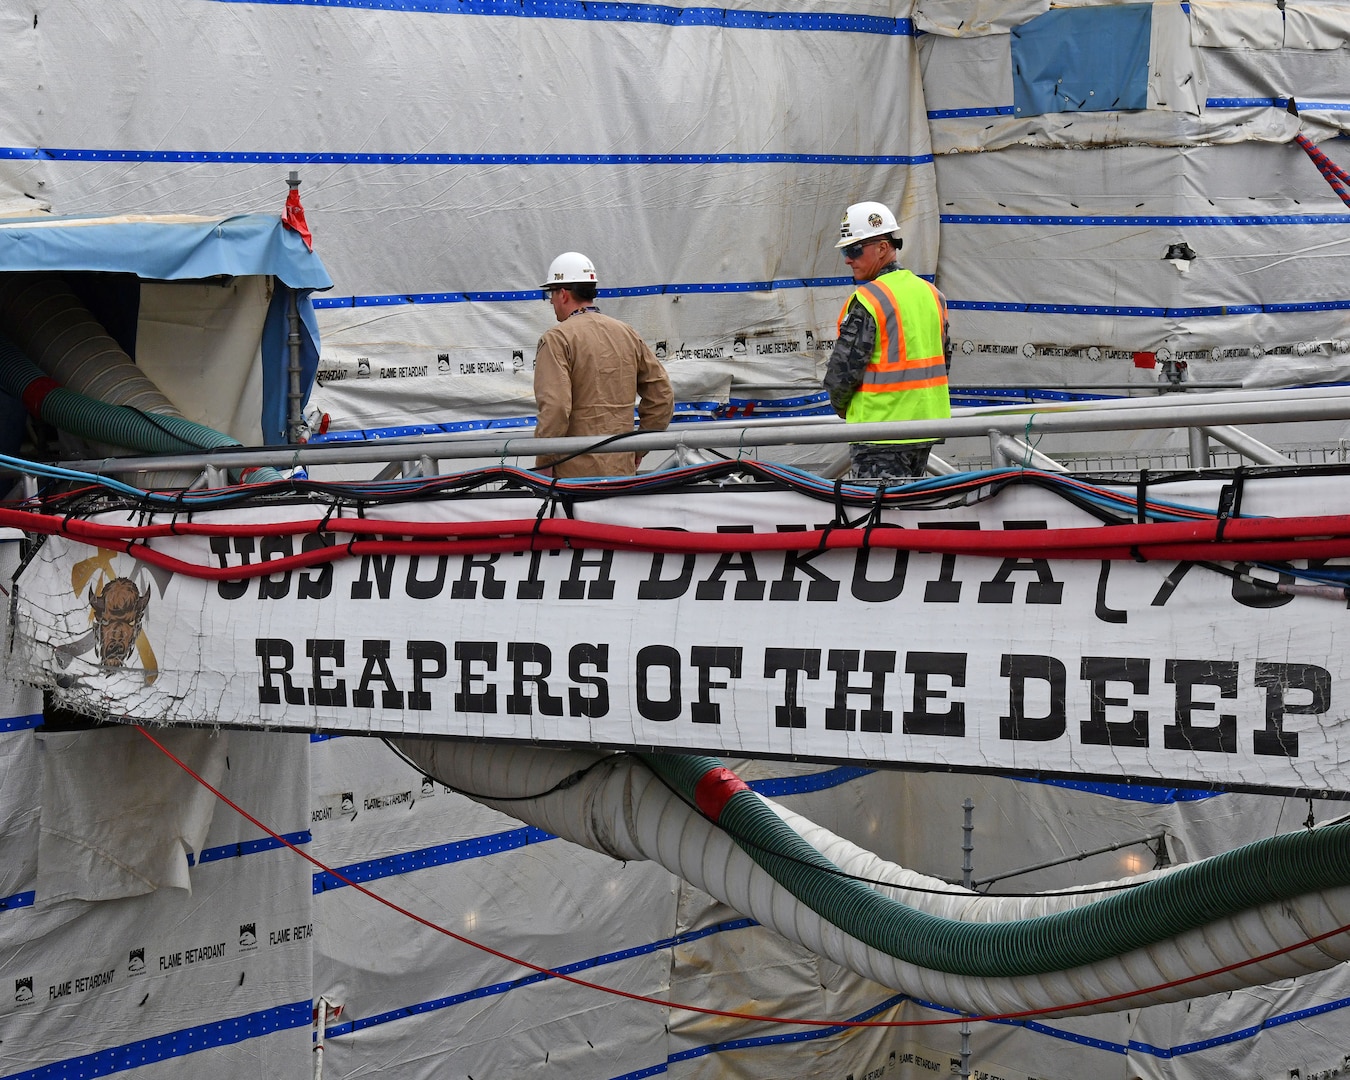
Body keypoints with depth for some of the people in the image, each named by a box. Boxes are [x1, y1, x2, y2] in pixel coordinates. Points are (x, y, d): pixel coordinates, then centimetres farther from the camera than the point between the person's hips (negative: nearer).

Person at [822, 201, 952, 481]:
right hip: (927, 424, 8)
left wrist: (841, 405, 4)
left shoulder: (867, 301, -17)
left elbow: (843, 369, -15)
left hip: (881, 433, -8)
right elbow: (943, 361, 17)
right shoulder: (931, 293, 9)